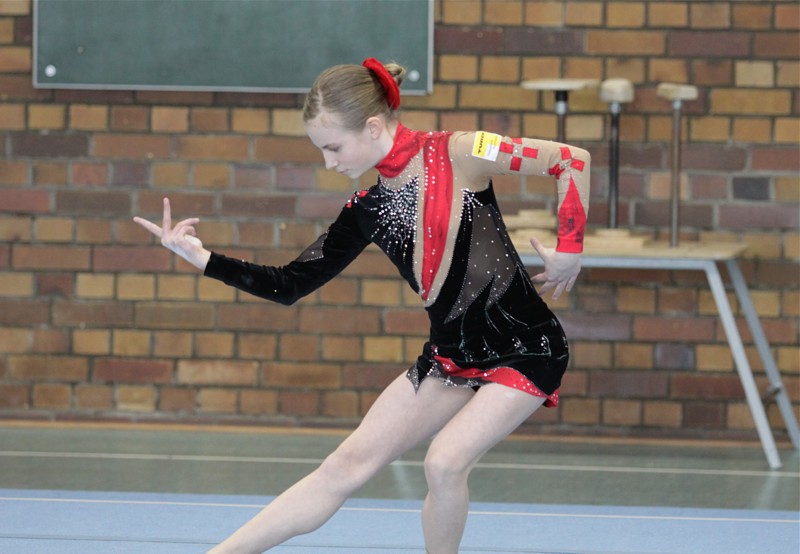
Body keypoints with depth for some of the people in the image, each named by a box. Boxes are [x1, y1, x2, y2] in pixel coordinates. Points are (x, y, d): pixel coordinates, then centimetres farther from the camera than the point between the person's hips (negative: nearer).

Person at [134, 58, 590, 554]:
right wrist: (201, 258, -4)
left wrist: (569, 250, -15)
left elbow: (574, 160, -15)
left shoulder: (458, 155, -16)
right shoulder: (367, 211, 1)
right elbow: (290, 285, 4)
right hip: (451, 357, 5)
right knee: (350, 464, 0)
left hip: (525, 350, -5)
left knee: (445, 462, -23)